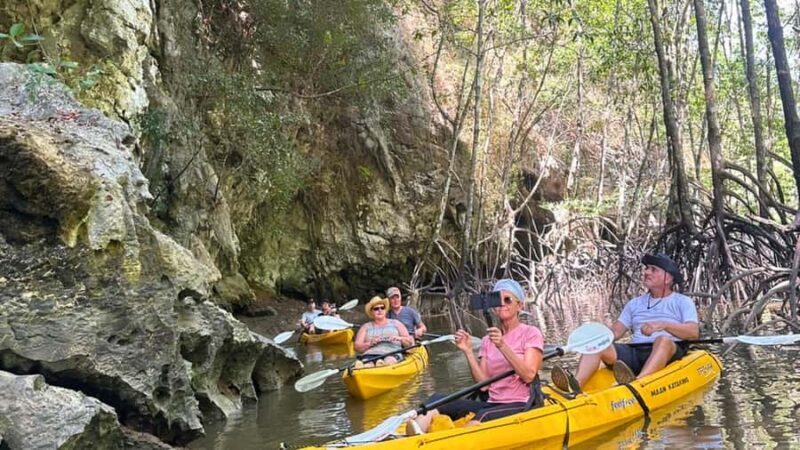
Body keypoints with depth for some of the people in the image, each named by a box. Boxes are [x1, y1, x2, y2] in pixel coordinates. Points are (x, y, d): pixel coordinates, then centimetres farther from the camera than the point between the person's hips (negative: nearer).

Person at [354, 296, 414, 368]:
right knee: (367, 365, -37)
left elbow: (410, 342, 18)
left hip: (392, 354, -1)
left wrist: (399, 338, -3)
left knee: (389, 361, -39)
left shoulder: (396, 323, 23)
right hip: (370, 354, 1)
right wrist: (370, 343, -5)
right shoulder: (366, 327, 23)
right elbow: (357, 347, 13)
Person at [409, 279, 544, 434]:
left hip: (522, 406, -4)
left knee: (483, 416, -37)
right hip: (492, 404, 4)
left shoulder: (531, 333, 3)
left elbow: (528, 375, -13)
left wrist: (503, 346, -22)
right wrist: (468, 351, -5)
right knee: (438, 399, -20)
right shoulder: (487, 340, 15)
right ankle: (420, 427, -50)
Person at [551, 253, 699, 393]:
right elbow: (616, 332, 16)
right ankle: (576, 384, -45)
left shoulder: (682, 302, 13)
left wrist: (663, 325, -20)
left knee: (663, 340, -37)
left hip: (668, 354, -4)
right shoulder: (635, 303, 26)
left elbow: (694, 332, -5)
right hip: (634, 353, 4)